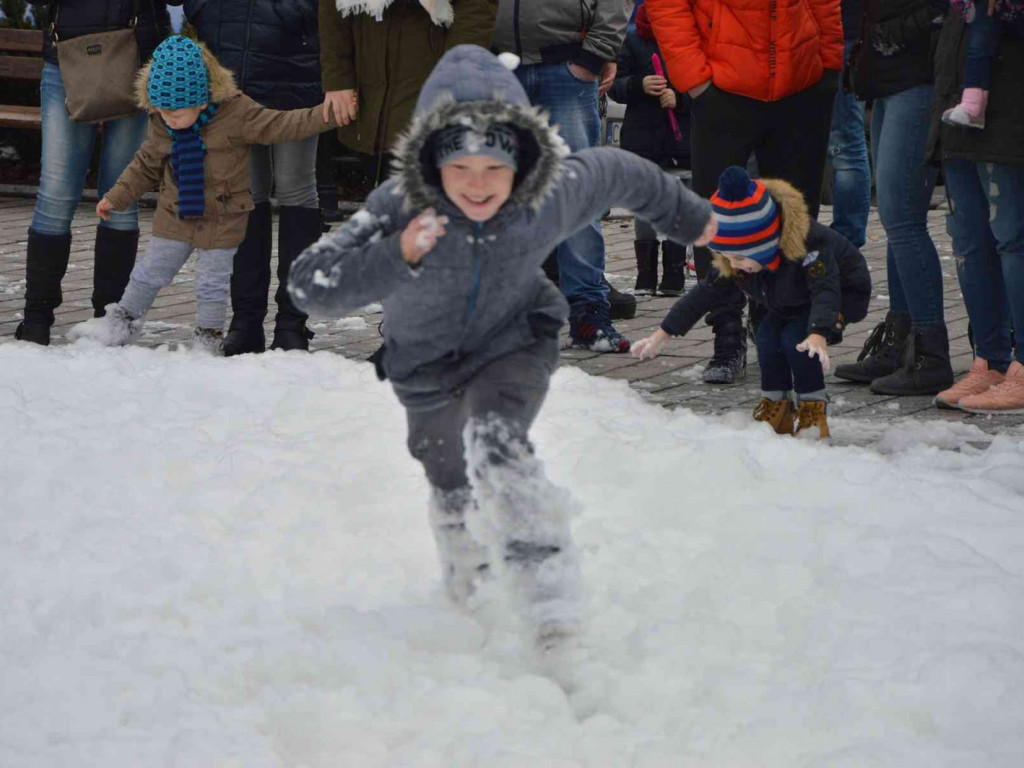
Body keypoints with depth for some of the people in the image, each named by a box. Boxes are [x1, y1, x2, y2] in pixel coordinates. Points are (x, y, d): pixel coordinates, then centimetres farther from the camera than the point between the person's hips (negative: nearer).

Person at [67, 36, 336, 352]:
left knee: (213, 282, 6)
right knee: (152, 270, 14)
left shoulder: (235, 113, -20)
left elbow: (280, 125, -20)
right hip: (175, 213, 4)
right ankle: (122, 320, 29)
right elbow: (146, 166, 9)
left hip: (222, 217, -4)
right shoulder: (160, 125, -5)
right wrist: (116, 197, 10)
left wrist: (323, 116, -31)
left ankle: (209, 338, 23)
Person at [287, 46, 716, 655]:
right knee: (452, 485, 25)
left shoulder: (551, 197, -30)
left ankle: (550, 597, -30)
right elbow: (310, 286, -40)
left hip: (513, 348, -2)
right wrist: (396, 257, -56)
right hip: (428, 368, 2)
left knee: (496, 445, -33)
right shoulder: (401, 207, -36)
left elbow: (616, 173, -7)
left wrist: (686, 215, 11)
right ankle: (465, 581, 58)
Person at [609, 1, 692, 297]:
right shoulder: (635, 40, 8)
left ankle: (673, 279, 5)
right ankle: (645, 279, 10)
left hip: (682, 139, -2)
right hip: (642, 140, 2)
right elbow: (615, 86, 6)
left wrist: (679, 98, -18)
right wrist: (640, 85, -14)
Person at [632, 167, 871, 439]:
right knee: (767, 334, -17)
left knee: (796, 337, -27)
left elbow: (826, 291, -49)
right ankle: (776, 405, 0)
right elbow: (704, 293, -8)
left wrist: (819, 334, -68)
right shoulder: (729, 260, -18)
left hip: (845, 293, -7)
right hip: (792, 302, 7)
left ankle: (814, 407, -12)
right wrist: (662, 334, -9)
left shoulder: (808, 244, -40)